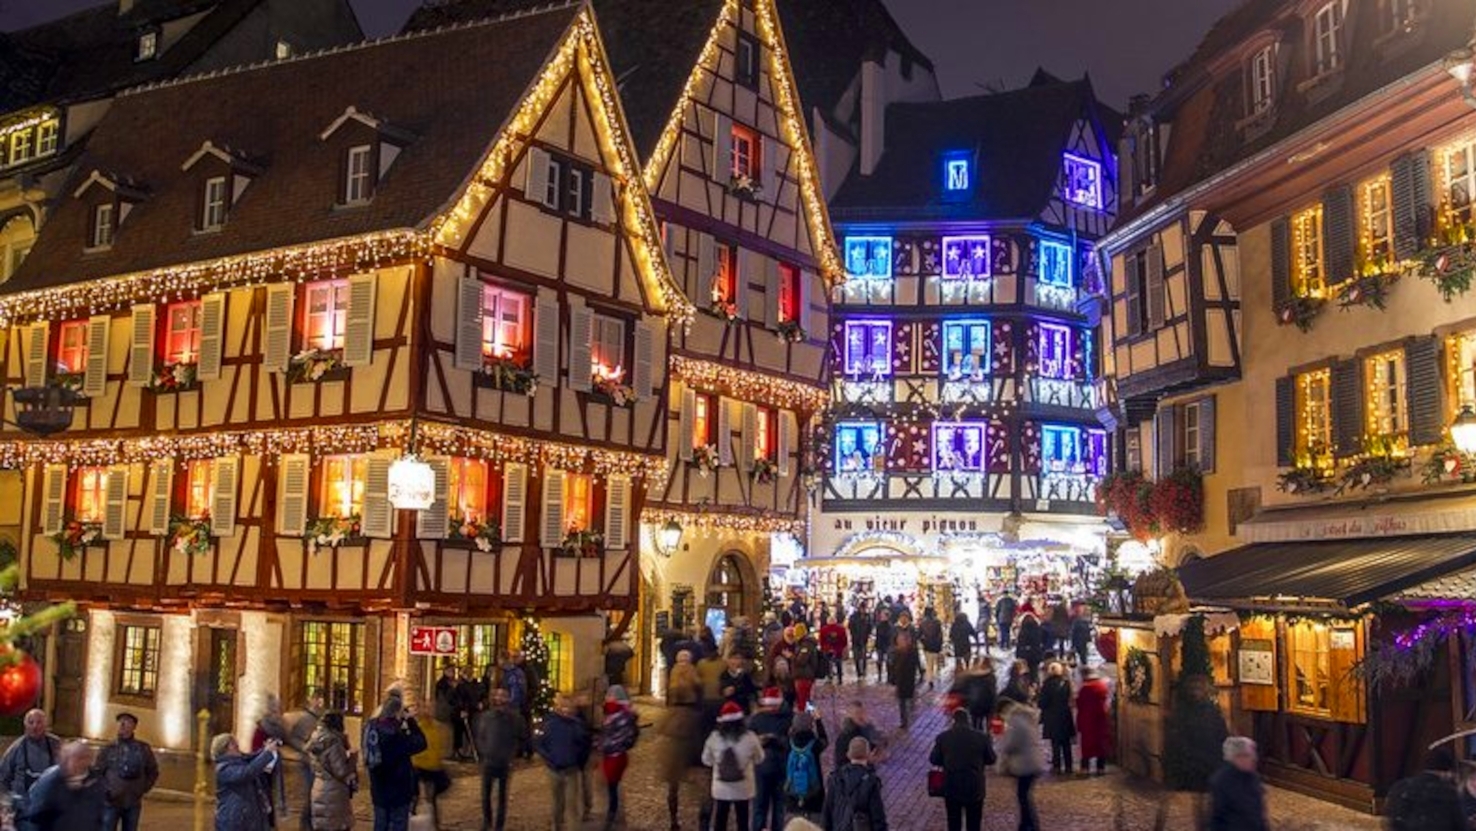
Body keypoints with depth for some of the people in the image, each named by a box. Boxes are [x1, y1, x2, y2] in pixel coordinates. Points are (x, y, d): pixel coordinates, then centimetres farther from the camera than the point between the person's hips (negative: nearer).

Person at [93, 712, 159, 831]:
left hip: (133, 803, 2)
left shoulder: (143, 749, 5)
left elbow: (153, 772, 14)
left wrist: (143, 789, 5)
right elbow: (97, 773, 3)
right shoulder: (109, 750, 1)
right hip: (112, 802, -2)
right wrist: (105, 791, -7)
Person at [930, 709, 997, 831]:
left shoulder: (943, 737, -7)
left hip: (951, 788, 0)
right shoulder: (982, 737, -8)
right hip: (975, 788, 0)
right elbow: (991, 759, 2)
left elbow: (933, 760, 0)